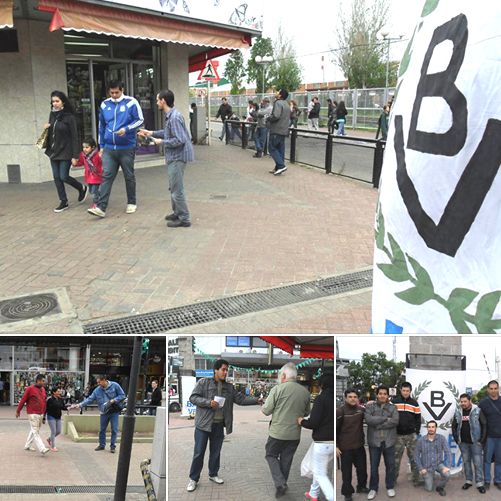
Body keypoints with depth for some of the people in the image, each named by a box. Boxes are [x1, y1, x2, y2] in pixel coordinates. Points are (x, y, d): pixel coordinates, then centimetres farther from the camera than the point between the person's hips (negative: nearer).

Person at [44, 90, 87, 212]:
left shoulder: (69, 117, -11)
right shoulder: (52, 115, 7)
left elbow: (74, 137, -12)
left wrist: (75, 156, -16)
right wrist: (47, 128, -5)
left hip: (65, 152, -6)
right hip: (54, 151, 6)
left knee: (64, 177, -6)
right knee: (56, 177, 6)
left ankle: (82, 188, 21)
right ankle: (63, 202, 14)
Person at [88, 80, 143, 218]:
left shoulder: (131, 102, -5)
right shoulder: (104, 105, 8)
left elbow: (140, 120, -4)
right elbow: (102, 126, 15)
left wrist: (126, 129, -20)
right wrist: (101, 146, 15)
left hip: (127, 148, -3)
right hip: (109, 148, 3)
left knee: (129, 176, 9)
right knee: (106, 177, -4)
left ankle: (131, 203, 25)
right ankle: (101, 207, -8)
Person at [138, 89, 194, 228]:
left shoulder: (174, 117, -22)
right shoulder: (169, 116, 8)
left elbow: (180, 140, -26)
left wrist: (162, 142, -15)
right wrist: (151, 133, 21)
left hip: (177, 157, -10)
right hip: (173, 157, 10)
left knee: (177, 189, -3)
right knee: (174, 187, 21)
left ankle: (184, 219, 6)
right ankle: (177, 213, 34)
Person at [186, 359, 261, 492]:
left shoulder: (229, 387, 9)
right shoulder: (203, 382, -6)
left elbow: (241, 399, 9)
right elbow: (193, 397, -10)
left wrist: (256, 400, -3)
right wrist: (208, 402, -21)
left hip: (219, 425, 5)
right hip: (204, 424, -5)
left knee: (216, 452, 15)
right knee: (199, 452, 1)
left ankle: (213, 474, 32)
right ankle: (193, 479, 12)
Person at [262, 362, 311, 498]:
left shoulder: (278, 389, -15)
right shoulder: (305, 392, -1)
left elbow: (266, 410, -12)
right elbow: (306, 413, 12)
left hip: (277, 432, -4)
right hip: (295, 434, 4)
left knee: (271, 455, 15)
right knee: (286, 460, 18)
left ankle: (280, 483, 0)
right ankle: (282, 484, 28)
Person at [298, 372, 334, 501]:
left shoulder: (321, 398, -14)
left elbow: (313, 422, -18)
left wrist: (301, 421, 1)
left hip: (323, 443, -7)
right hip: (332, 442, 7)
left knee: (320, 473, 6)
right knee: (320, 468, 26)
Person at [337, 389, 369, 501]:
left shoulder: (361, 409, -2)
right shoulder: (340, 411, -16)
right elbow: (335, 430, -12)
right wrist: (336, 446, -13)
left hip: (359, 445, 5)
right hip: (345, 447, -5)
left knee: (362, 468, 19)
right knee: (346, 471, 5)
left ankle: (361, 487, 41)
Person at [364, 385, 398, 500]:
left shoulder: (392, 407, 3)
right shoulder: (370, 407, 1)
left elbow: (395, 421, -12)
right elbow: (368, 419, -16)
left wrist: (377, 425, -15)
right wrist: (386, 418, -15)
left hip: (389, 441, 1)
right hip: (374, 441, -1)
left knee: (390, 465, 10)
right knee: (374, 466, 8)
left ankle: (390, 487, 27)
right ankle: (373, 488, 21)